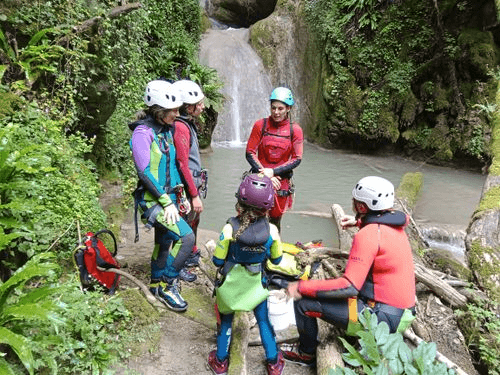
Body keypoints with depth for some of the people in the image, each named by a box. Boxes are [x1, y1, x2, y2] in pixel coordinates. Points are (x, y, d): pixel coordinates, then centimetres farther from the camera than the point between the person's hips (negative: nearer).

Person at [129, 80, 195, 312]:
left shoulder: (166, 130, 10)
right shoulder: (143, 132, -16)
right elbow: (145, 172, -20)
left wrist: (181, 196, 16)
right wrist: (166, 202, -21)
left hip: (169, 198, 9)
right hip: (153, 200, -9)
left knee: (164, 241, 19)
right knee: (186, 237, -19)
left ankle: (156, 284, 39)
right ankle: (167, 286, 0)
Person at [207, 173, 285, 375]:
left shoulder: (229, 229, -26)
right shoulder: (271, 230, -22)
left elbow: (217, 260, -16)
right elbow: (276, 260, -7)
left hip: (230, 283, 0)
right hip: (256, 284, 1)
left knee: (225, 320, 22)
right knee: (264, 321, 22)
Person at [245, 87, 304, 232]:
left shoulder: (295, 129, -1)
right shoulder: (260, 125, -2)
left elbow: (296, 159, -3)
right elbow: (250, 153, -3)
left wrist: (273, 172, -14)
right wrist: (265, 174, -13)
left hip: (281, 181, 1)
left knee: (275, 220, 9)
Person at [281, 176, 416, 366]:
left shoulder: (368, 235, -23)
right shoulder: (395, 225, 3)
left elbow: (349, 286, -27)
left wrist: (301, 287, -20)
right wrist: (359, 222, 34)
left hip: (383, 316, -9)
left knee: (304, 302, -7)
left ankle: (306, 353, 18)